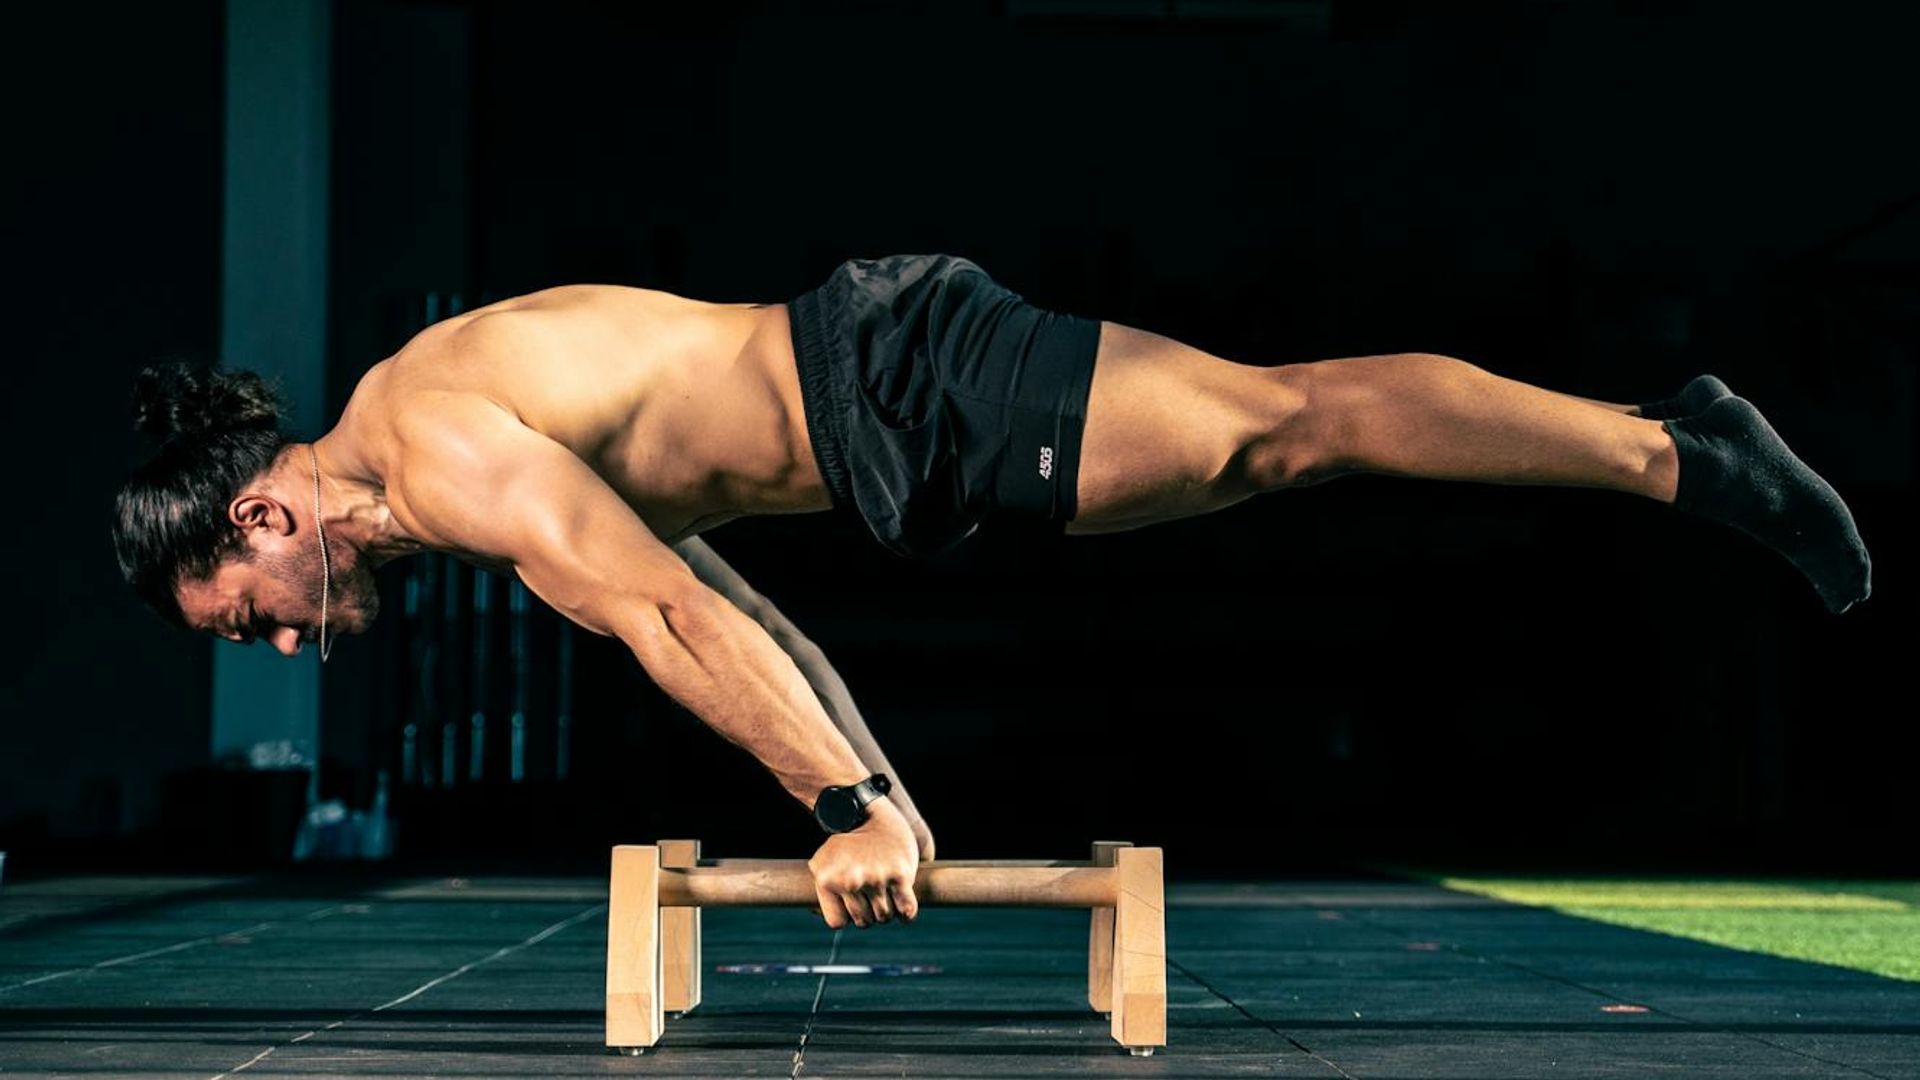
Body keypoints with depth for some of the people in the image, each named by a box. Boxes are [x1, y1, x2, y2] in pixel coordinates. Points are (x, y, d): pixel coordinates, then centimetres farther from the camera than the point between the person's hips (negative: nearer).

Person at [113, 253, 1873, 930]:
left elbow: (666, 612, -23)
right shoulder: (481, 467, 16)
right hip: (866, 383, 8)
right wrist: (879, 794, 20)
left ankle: (1682, 461, -12)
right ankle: (1670, 431, 9)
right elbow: (722, 608, 22)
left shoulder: (439, 449, -14)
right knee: (1290, 427, 7)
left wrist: (853, 809, -22)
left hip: (904, 385, -8)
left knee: (1291, 421, -12)